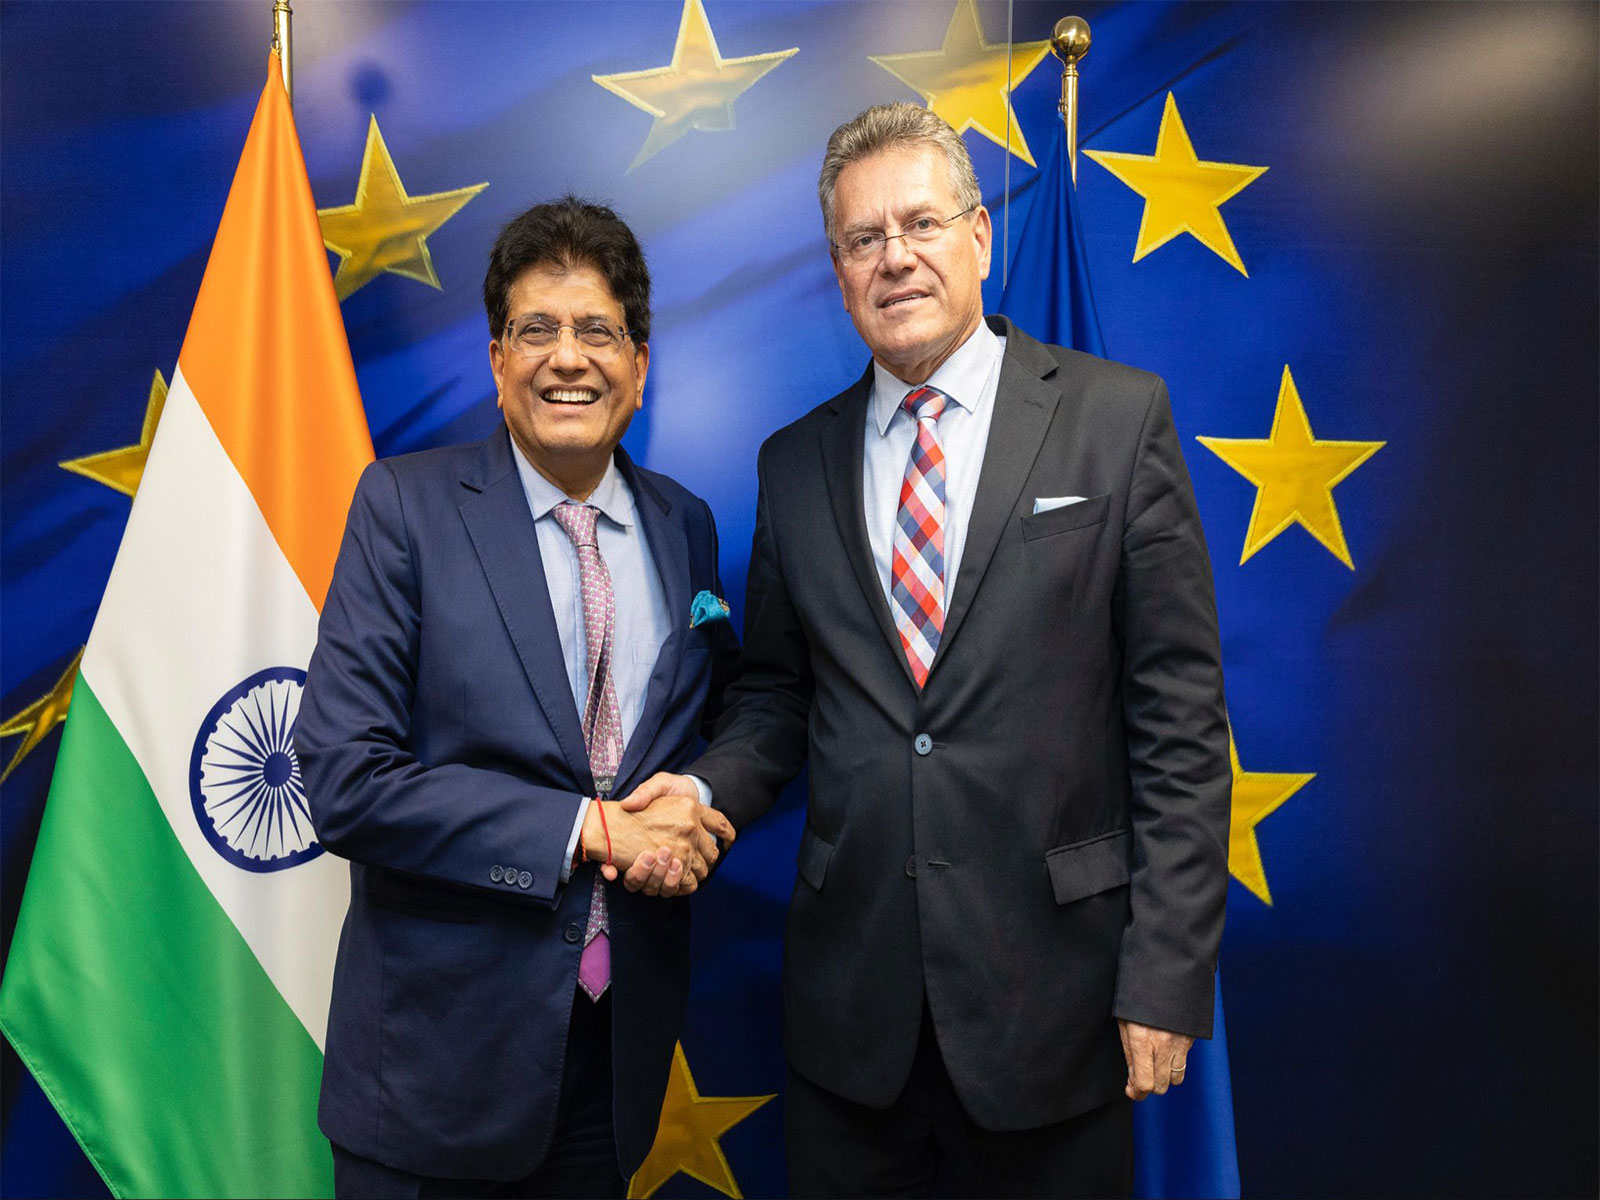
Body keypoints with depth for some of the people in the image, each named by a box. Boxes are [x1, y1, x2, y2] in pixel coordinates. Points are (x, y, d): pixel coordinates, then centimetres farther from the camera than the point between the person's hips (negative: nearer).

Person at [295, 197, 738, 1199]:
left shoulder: (685, 525, 2)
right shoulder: (405, 505, -10)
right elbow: (344, 781, -16)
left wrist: (696, 814, -9)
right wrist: (587, 828, -19)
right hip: (445, 1040, -3)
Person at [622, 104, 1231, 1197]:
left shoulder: (1119, 418, -4)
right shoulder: (796, 463, 5)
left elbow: (1179, 716, -7)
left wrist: (1167, 977, -9)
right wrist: (705, 789, -9)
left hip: (1048, 983, -2)